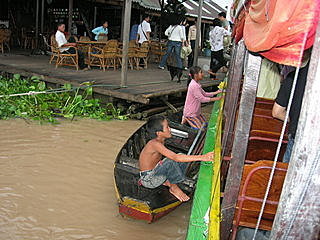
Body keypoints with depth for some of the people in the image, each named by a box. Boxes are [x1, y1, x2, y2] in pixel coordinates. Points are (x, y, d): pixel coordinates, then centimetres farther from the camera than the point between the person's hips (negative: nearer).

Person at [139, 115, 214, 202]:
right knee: (170, 162, -34)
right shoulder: (155, 144, -29)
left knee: (183, 159, 0)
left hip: (154, 173, 9)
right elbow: (176, 157, -40)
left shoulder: (160, 141, 1)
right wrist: (201, 157, -44)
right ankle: (173, 188, -11)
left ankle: (165, 181, 0)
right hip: (148, 180, -9)